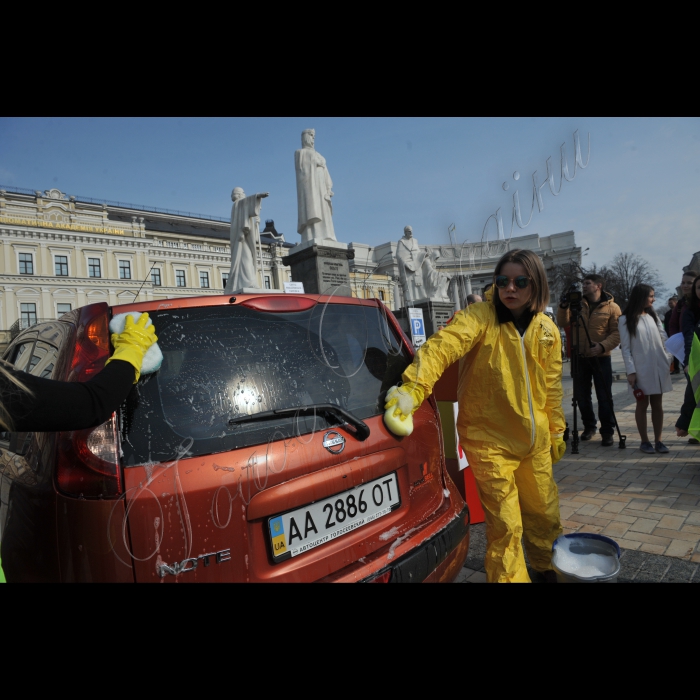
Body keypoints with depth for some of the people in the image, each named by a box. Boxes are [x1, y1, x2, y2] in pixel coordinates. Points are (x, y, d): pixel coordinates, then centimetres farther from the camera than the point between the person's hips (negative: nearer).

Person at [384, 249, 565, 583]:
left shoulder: (547, 330, 2)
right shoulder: (481, 317, -15)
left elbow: (551, 386, 12)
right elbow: (442, 345, -33)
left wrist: (556, 431, 18)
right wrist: (413, 388, -49)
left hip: (535, 441, 6)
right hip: (490, 441, -5)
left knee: (543, 510, 22)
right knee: (505, 525, 2)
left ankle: (548, 566, 50)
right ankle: (510, 576, 28)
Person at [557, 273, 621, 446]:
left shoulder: (612, 307, -3)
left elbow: (617, 333, -8)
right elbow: (563, 323, 4)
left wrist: (603, 346, -24)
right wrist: (564, 307, -12)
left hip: (601, 358, -3)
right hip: (580, 357, 4)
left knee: (604, 397, 1)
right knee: (582, 395, 11)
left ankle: (607, 431, 13)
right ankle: (589, 426, 28)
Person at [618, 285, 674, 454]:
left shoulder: (653, 316, 13)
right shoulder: (626, 320, -3)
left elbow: (664, 339, 11)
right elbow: (625, 348, -6)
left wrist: (669, 359, -3)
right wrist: (631, 371, -12)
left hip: (659, 368, 5)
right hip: (640, 369, -4)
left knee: (657, 404, 7)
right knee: (642, 404, 3)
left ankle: (658, 440, 14)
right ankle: (644, 441, 11)